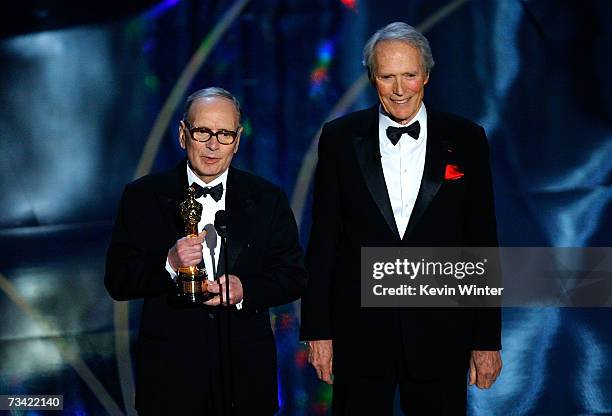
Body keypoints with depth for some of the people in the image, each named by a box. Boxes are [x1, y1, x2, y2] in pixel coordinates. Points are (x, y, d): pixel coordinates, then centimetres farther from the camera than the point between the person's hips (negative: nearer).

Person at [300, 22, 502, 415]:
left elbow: (483, 245, 3)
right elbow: (323, 240, 3)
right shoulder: (340, 138, 2)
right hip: (359, 334, 0)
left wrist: (488, 339, 1)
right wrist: (318, 330, 0)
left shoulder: (466, 140, 2)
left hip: (440, 336, 0)